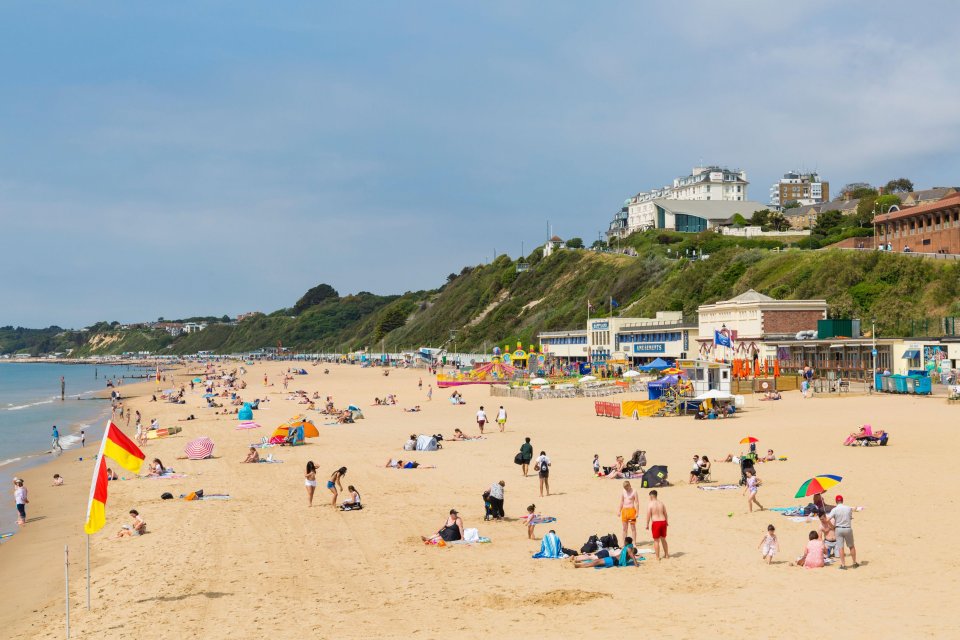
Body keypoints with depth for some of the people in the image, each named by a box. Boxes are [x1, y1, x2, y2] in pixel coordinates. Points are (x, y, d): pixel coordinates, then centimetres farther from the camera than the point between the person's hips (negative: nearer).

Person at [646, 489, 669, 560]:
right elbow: (665, 514, 12)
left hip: (655, 522, -5)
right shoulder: (661, 503, 7)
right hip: (663, 521, 5)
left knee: (656, 540, 4)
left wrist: (647, 524, -3)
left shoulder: (650, 504, -8)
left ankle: (657, 557, 7)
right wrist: (666, 522, 24)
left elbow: (648, 515, -11)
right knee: (663, 539, 21)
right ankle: (666, 554, 31)